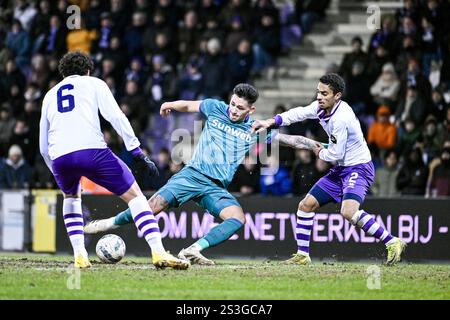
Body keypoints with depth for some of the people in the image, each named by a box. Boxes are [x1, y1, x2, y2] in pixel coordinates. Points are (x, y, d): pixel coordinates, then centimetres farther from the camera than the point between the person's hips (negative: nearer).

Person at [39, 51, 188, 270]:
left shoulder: (49, 96, 31)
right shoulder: (94, 84, 21)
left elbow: (43, 147, 31)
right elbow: (115, 116, 4)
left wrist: (59, 175, 43)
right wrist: (137, 152, 2)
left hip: (59, 157, 4)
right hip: (92, 151, -4)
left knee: (71, 196, 34)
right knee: (134, 195, 5)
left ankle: (79, 256, 22)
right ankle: (158, 253, -11)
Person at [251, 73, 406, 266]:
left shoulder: (341, 119, -25)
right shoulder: (321, 107, 0)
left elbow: (335, 155, -21)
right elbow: (299, 113, 14)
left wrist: (320, 153, 0)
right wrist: (270, 122, 4)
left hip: (358, 168, -10)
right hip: (341, 169, 10)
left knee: (349, 211, -32)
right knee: (306, 205, 8)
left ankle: (392, 243, -23)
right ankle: (302, 255, 18)